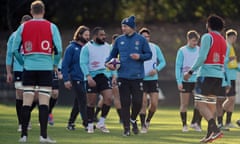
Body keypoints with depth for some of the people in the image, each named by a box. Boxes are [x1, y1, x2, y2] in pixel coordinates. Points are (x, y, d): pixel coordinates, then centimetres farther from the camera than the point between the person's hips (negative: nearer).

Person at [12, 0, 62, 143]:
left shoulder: (23, 27, 5)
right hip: (46, 67, -1)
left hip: (29, 67, 2)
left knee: (26, 102, 4)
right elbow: (59, 49, -5)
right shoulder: (51, 27, 0)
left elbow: (15, 49, 4)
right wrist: (55, 64, 11)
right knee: (44, 102, -2)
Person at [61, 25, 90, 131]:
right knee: (83, 101, -10)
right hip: (76, 79, -6)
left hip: (85, 79, 6)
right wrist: (66, 79, -14)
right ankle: (86, 123, -11)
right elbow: (65, 65, -8)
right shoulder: (72, 48, -6)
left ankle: (70, 123, 19)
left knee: (78, 103, 10)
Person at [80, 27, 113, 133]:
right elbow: (83, 63, -10)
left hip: (104, 76, 4)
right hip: (92, 77, -4)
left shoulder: (107, 46, 10)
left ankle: (101, 123, 0)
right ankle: (90, 125, 14)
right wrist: (88, 76, -22)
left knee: (108, 98, -13)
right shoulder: (87, 47, -5)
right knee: (91, 102, 1)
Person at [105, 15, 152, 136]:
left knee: (137, 101, -4)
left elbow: (149, 54, 5)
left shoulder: (141, 40, 1)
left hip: (137, 76, -1)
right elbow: (113, 54, 15)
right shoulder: (119, 40, 7)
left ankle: (133, 119, 25)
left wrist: (140, 56, -14)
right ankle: (126, 128, 7)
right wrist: (108, 62, -5)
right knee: (125, 103, 0)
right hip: (123, 76, 1)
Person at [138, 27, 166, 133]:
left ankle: (148, 120, 24)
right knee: (143, 103, -8)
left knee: (154, 104, -2)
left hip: (153, 79, 2)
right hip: (141, 79, -2)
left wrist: (156, 70, -10)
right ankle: (143, 125, 3)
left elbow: (162, 62, 8)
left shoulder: (155, 48, 4)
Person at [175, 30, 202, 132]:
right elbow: (178, 67, -3)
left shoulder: (200, 50, 7)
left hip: (197, 80, 3)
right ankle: (184, 125, 11)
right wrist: (179, 82, -10)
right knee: (184, 104, 3)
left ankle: (195, 122, 0)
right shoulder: (182, 51, -2)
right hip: (185, 81, -3)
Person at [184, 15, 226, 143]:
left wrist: (191, 71, -11)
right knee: (211, 104, 14)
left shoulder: (208, 37, -7)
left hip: (206, 74, -7)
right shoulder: (223, 41, 16)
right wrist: (226, 83, 24)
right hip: (219, 75, 7)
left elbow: (202, 57, -16)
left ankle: (215, 130, -23)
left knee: (200, 104, -6)